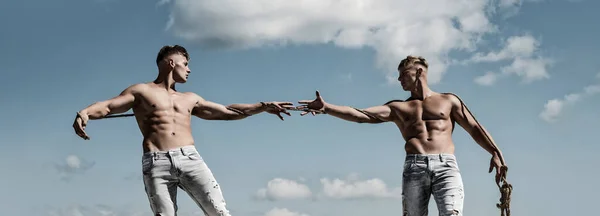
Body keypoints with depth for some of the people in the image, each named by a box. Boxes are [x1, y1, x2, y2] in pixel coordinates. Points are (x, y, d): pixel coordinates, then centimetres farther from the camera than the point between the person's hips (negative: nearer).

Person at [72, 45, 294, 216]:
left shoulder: (190, 99, 27)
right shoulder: (140, 91, 14)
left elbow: (228, 112, 30)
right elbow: (108, 106, 2)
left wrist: (263, 106, 25)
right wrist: (84, 112, -20)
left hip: (190, 158, 3)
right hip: (156, 164, -3)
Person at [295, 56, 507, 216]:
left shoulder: (448, 100, 20)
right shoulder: (398, 108, 21)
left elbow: (474, 128, 16)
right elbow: (361, 115, 8)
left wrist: (495, 153, 0)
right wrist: (327, 108, -5)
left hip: (445, 165, -1)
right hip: (414, 167, 1)